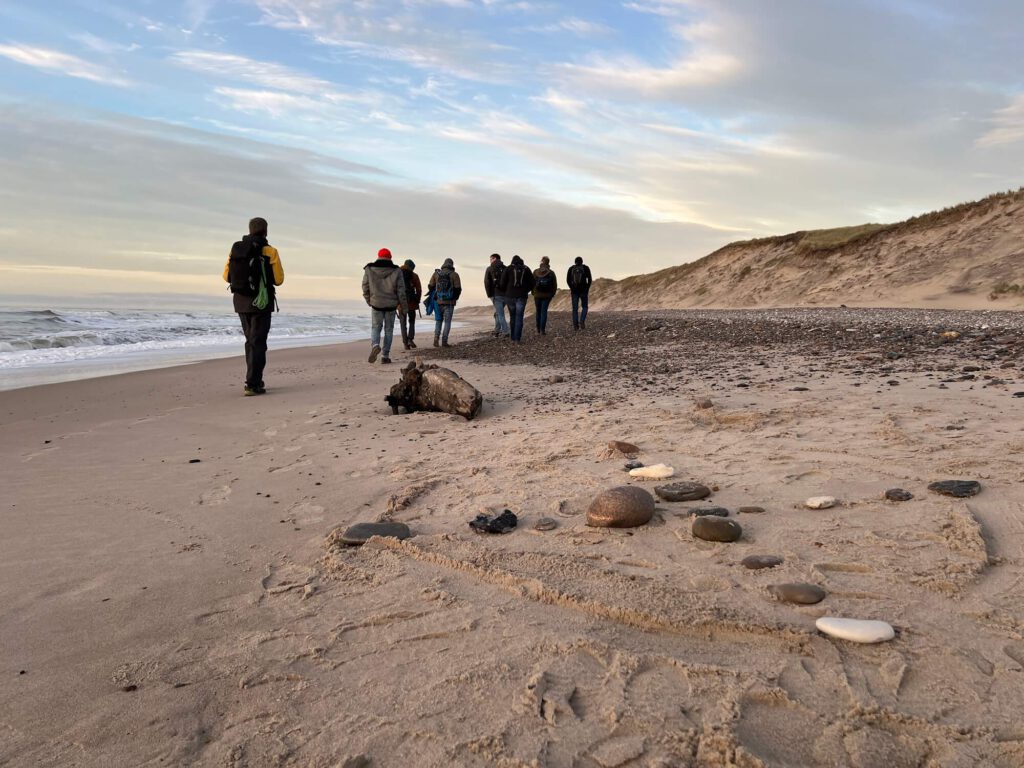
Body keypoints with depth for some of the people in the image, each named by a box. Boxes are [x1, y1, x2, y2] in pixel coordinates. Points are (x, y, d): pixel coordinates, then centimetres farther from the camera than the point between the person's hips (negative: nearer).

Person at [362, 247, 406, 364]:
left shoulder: (369, 270, -2)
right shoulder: (396, 271, -4)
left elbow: (365, 287, 2)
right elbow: (401, 290, -4)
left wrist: (369, 301, 16)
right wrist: (401, 305, 9)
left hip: (376, 303, 0)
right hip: (391, 305, 0)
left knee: (375, 327, 11)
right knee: (389, 330, 9)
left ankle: (375, 345, -19)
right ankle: (385, 356, 8)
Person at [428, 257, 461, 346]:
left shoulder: (436, 273, 4)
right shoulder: (454, 275, -5)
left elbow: (430, 286, 6)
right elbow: (458, 289, -7)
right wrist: (455, 298, 11)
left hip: (438, 301, 3)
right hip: (449, 302, -2)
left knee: (438, 321, 15)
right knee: (447, 322, 6)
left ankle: (436, 339, 1)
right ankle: (444, 341, 2)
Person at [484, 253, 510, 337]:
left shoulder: (489, 269, -1)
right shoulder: (505, 269, 9)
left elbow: (487, 283, -6)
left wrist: (489, 294, 0)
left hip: (496, 295, -5)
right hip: (505, 295, 5)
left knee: (500, 314, -2)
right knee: (498, 313, 19)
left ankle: (506, 332, -9)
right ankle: (497, 330, 22)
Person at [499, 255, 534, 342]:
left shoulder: (508, 269, 1)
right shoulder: (526, 269, 5)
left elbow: (503, 282, -3)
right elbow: (532, 283, 5)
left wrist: (505, 292, 14)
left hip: (510, 296, 0)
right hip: (522, 296, 0)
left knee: (513, 316, 13)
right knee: (519, 317, 1)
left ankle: (513, 336, 16)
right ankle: (517, 337, -6)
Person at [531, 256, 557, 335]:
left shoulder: (535, 272, -4)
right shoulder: (551, 273, -7)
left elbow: (532, 283, -1)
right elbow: (555, 285, -3)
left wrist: (533, 292, 10)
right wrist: (552, 294, 10)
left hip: (537, 295, 1)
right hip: (547, 295, -1)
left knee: (538, 311, 14)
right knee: (544, 311, 1)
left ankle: (538, 329, 20)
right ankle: (542, 330, -8)